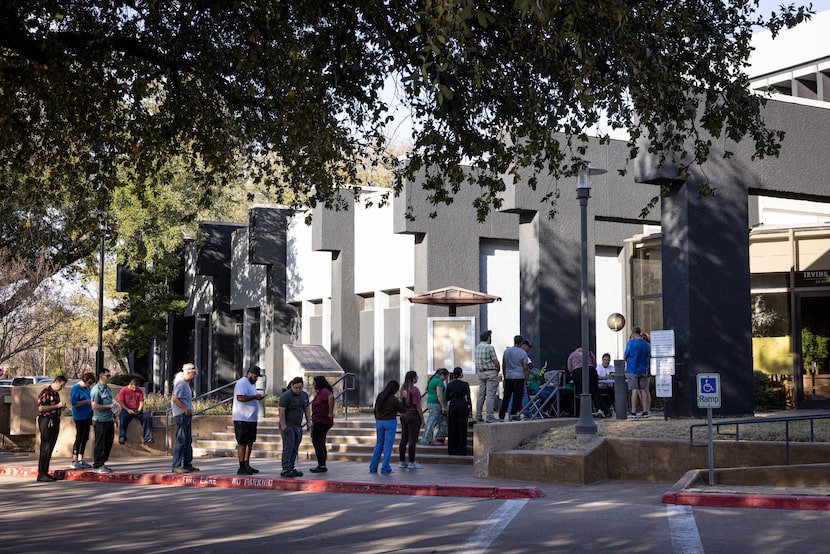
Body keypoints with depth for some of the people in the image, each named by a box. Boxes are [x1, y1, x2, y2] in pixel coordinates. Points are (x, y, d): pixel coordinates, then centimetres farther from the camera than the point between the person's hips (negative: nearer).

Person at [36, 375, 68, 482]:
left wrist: (62, 407, 7)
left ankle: (46, 473, 15)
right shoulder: (45, 393, -11)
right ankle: (41, 475, -5)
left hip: (55, 421, 9)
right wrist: (57, 406, -18)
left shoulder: (56, 394, 17)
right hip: (46, 422, -9)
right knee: (45, 449, -7)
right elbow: (41, 408, -20)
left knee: (50, 449, 10)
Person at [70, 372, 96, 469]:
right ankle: (74, 461, 1)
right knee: (79, 438, -6)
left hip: (87, 416, 8)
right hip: (79, 416, -8)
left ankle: (80, 460, 18)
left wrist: (92, 401, 4)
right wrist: (87, 401, -21)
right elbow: (74, 403, -18)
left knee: (85, 438, 11)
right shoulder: (76, 388, -13)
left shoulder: (88, 387, 11)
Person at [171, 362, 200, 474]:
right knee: (181, 441, -9)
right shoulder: (181, 383, -12)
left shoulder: (186, 383, 18)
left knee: (188, 441, 13)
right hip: (182, 415, -10)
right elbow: (175, 399, -21)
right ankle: (176, 466, -8)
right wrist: (185, 408, -23)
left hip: (187, 415, 10)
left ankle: (187, 464, 18)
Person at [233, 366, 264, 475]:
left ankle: (247, 465, 20)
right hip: (242, 419, -10)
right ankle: (241, 468, -3)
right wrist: (255, 397, -22)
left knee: (250, 442, 13)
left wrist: (257, 398, 13)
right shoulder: (242, 383, -13)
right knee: (242, 443, -6)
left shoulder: (251, 384, 20)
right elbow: (240, 398, -26)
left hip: (251, 419, 10)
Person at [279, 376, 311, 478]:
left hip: (298, 426, 7)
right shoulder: (286, 396, -13)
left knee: (295, 448, 6)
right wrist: (283, 426, -19)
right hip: (288, 426, -7)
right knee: (288, 448, -11)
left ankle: (291, 468, 10)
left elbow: (307, 409, 19)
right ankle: (285, 470, -11)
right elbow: (281, 411, -16)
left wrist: (309, 422, 10)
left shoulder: (304, 395, 10)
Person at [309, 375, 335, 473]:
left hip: (321, 422, -11)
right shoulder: (322, 392, 17)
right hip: (321, 422, 11)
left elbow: (331, 397, -38)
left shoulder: (324, 392, -16)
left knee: (316, 443, -7)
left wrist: (331, 413, -31)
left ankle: (321, 466, -7)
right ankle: (322, 466, 17)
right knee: (321, 444, 13)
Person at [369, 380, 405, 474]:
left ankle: (373, 468, 15)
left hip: (379, 421, 6)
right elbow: (403, 410, -6)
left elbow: (375, 410, 11)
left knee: (379, 444, 15)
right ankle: (385, 468, 0)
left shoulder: (380, 396, 2)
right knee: (388, 445, 0)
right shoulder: (393, 399, -15)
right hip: (390, 422, -6)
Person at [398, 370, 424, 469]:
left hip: (403, 415, 8)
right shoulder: (414, 390, -16)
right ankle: (412, 462, 0)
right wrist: (422, 418, -9)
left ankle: (402, 462, 15)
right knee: (412, 440, -3)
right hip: (413, 415, -8)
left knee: (404, 439, 10)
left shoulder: (403, 388, 8)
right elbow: (417, 405, -16)